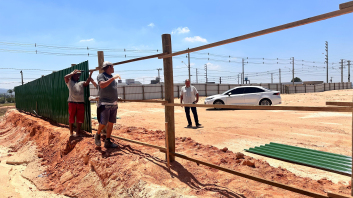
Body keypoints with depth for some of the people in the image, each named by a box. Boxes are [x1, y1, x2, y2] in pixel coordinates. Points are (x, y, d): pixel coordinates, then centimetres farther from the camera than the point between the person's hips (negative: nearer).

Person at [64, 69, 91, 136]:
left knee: (80, 119, 4)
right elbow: (65, 77, -6)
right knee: (71, 118, 5)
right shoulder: (69, 82, 13)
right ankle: (71, 133, 16)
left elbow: (87, 83, 1)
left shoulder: (81, 83, 19)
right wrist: (73, 72, 3)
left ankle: (78, 132, 14)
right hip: (72, 102, -2)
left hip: (81, 103, 2)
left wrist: (90, 74, -4)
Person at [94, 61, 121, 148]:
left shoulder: (112, 77, 18)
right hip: (105, 104, -7)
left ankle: (107, 141, 14)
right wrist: (113, 78, -25)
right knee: (103, 123, -6)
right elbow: (102, 85, -25)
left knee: (111, 123, 7)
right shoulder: (101, 76, -4)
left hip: (114, 104, 7)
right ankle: (97, 135, 22)